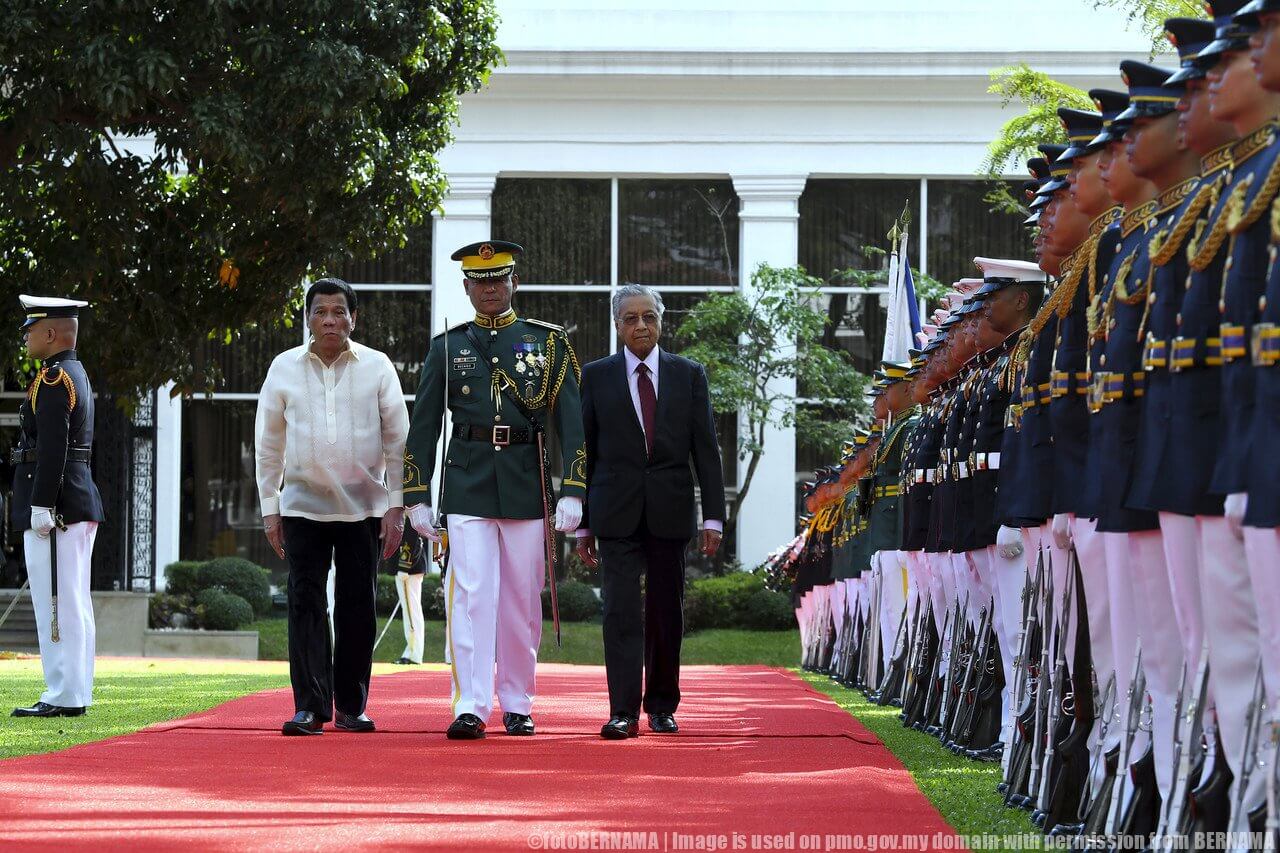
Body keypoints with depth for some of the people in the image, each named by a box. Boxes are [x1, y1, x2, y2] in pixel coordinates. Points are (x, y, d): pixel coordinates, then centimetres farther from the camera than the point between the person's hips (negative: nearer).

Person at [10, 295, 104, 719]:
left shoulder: (52, 380, -13)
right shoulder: (76, 374, 18)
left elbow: (53, 448, -21)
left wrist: (41, 506, -22)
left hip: (53, 505, -10)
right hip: (80, 503, 10)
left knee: (56, 604, -9)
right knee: (74, 603, 10)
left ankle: (63, 696, -9)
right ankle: (75, 693, 13)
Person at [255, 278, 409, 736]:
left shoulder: (377, 367, -1)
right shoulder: (285, 368, 1)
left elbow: (398, 440, 3)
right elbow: (268, 443, 8)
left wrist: (396, 506, -2)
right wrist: (269, 508, 5)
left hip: (364, 506, 0)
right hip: (303, 505, 0)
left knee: (357, 608, 3)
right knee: (306, 604, -7)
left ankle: (351, 706, 13)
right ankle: (310, 707, -9)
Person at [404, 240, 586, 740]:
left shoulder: (548, 343, 6)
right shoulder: (447, 348, 8)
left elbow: (570, 420, 1)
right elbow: (423, 426, 8)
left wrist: (572, 492, -8)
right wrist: (417, 498, 2)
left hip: (526, 485, 1)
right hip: (467, 485, -1)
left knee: (522, 601, 6)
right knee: (471, 595, -10)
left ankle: (517, 705, 15)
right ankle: (470, 708, -14)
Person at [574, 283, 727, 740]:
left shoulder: (689, 375, 7)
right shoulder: (596, 376, 6)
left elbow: (706, 450, 5)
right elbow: (584, 452, 7)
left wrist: (713, 516, -3)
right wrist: (582, 523, 4)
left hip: (670, 511, 1)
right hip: (617, 513, -1)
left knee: (666, 614, 6)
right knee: (621, 612, -9)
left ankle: (661, 706, 19)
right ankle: (623, 713, -12)